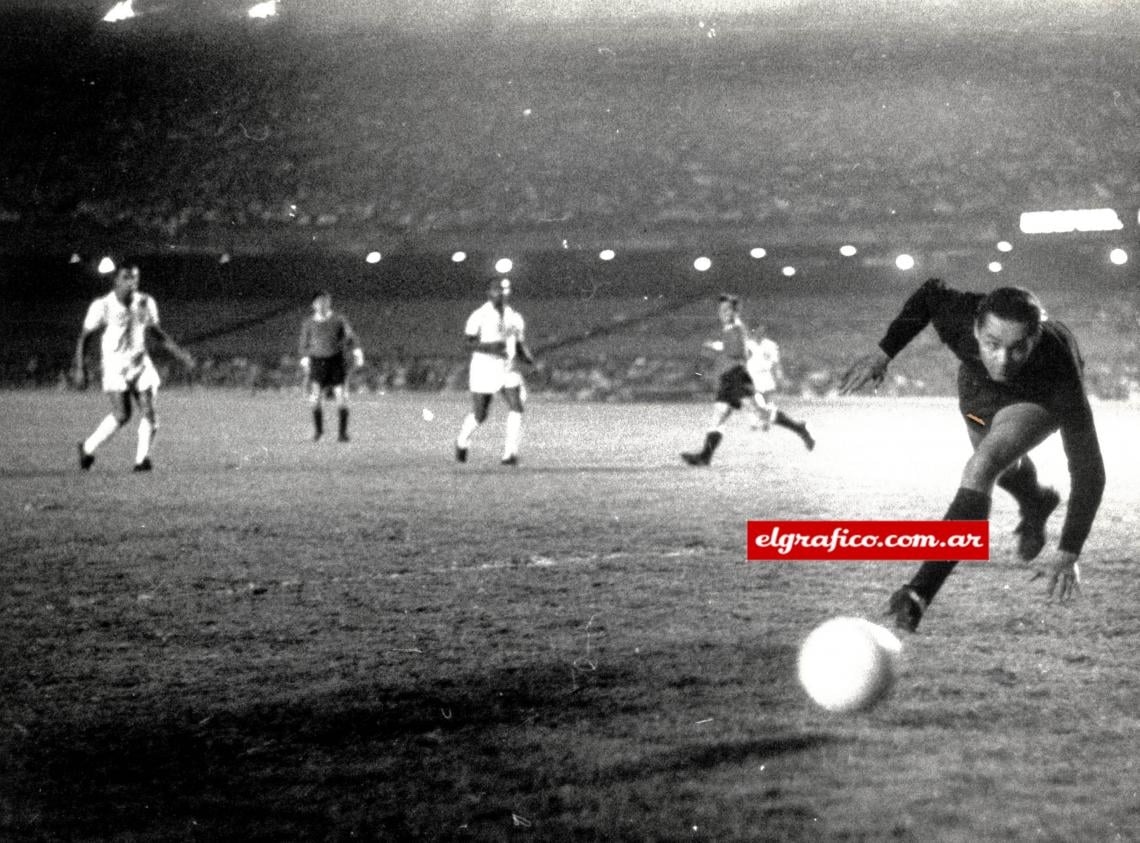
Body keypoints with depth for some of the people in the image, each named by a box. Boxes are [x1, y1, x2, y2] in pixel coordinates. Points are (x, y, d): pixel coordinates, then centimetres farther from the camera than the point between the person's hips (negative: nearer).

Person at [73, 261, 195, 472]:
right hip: (115, 365, -4)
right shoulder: (102, 306, -11)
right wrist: (80, 369, -10)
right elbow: (84, 338, -4)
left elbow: (156, 332, 17)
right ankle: (88, 448, 2)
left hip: (140, 363, 4)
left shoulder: (146, 303, 2)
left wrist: (180, 354, 8)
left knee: (149, 412, -11)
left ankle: (142, 459, 0)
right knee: (122, 415, -16)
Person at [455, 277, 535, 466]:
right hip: (484, 370, -4)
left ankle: (510, 453, -16)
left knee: (516, 409, -16)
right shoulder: (479, 316, -6)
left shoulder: (515, 318, 9)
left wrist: (527, 357, -8)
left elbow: (520, 346, 14)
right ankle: (462, 442, 32)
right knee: (479, 416, 2)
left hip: (508, 370, 4)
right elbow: (468, 342, -9)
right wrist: (489, 347, -25)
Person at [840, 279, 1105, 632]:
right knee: (1002, 469, 29)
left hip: (1038, 400, -4)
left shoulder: (1059, 374, -46)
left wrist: (1069, 553, -38)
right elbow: (929, 293, -14)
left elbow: (1087, 468, -38)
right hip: (979, 388, 4)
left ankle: (921, 592, -29)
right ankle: (1036, 505, 67)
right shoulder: (960, 317, -41)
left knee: (981, 469, -30)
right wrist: (884, 353, -14)